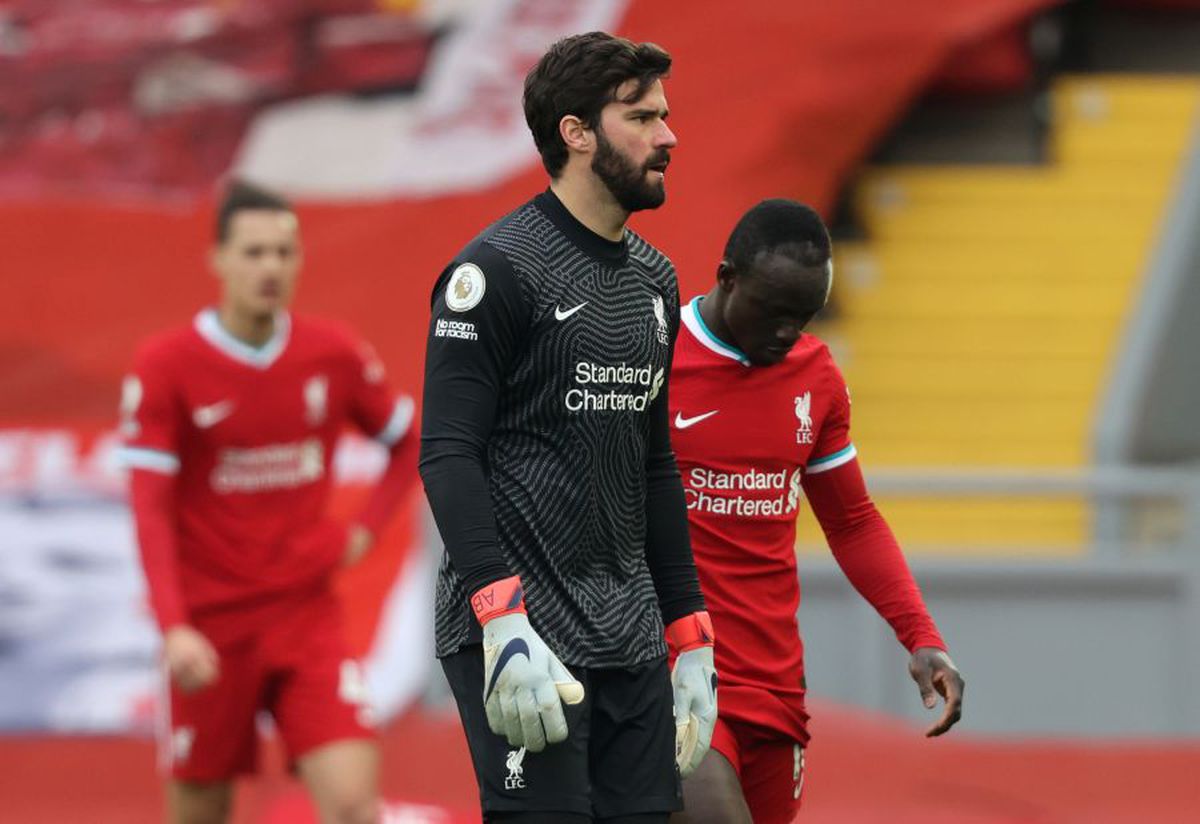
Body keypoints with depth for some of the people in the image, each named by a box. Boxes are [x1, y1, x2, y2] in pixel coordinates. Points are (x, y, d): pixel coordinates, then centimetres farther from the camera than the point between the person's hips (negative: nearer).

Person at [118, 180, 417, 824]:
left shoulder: (336, 355, 1)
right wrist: (174, 628, -24)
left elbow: (406, 445, 18)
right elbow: (150, 510, -12)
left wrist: (363, 531, 2)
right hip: (209, 622, -2)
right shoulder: (165, 367, -8)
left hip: (307, 614, 2)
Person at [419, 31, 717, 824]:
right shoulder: (498, 268, -8)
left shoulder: (655, 278, 17)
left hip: (630, 637, 8)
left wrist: (690, 637, 19)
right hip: (525, 629, -8)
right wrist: (503, 618, -24)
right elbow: (447, 454, -14)